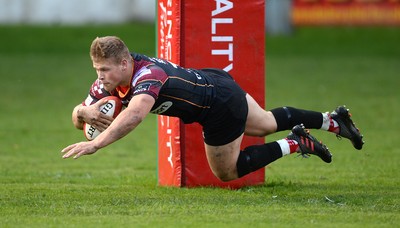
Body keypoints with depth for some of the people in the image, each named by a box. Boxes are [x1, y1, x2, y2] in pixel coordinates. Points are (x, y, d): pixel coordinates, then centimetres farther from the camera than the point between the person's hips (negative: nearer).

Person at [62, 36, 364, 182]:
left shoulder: (148, 75, -39)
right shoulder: (110, 80, -14)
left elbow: (134, 115, -59)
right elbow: (78, 115, -10)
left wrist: (96, 144, -66)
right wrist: (85, 112, -34)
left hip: (222, 105, -8)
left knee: (227, 172, 10)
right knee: (267, 123, 29)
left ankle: (294, 144, 15)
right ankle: (333, 120, 42)